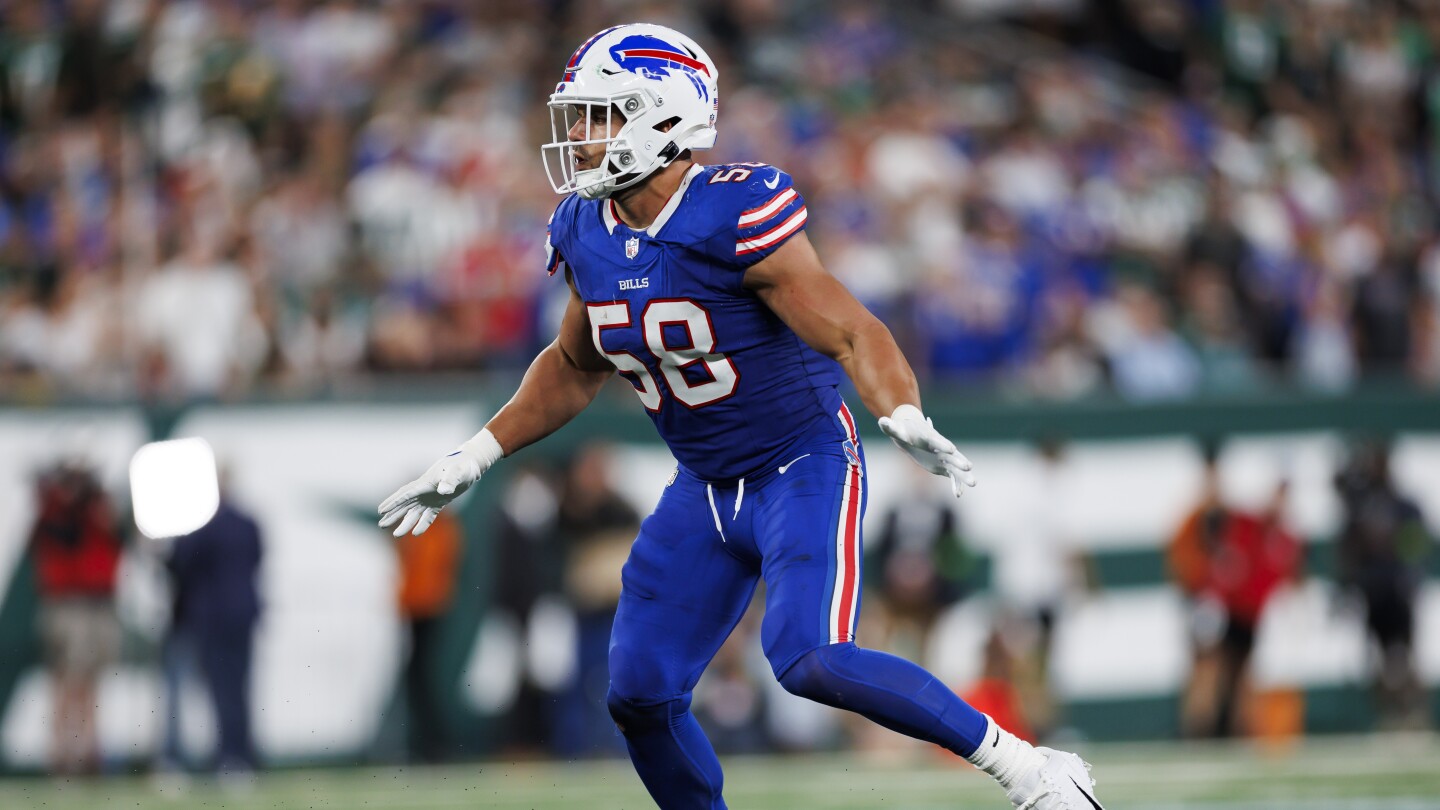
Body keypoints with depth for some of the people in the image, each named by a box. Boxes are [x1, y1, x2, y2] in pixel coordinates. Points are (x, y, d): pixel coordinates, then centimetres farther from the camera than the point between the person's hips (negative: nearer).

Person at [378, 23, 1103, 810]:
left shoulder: (734, 219, -23)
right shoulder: (586, 235, 0)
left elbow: (848, 332, -25)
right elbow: (573, 368, 17)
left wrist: (904, 419, -43)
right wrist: (472, 460, 18)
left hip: (806, 470, -7)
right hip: (704, 491, 8)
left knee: (809, 660, -27)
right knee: (640, 694, 2)